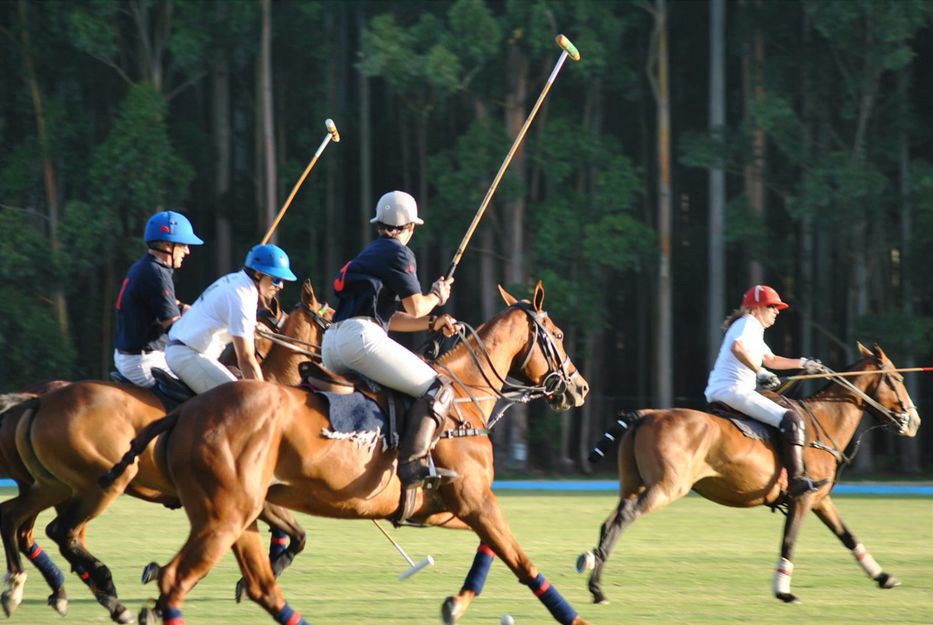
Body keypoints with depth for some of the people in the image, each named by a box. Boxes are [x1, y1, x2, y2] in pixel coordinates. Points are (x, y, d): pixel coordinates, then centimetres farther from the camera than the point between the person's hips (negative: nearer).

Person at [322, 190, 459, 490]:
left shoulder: (369, 254, 30)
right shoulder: (398, 253, 2)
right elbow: (415, 307, 0)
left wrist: (432, 323, 28)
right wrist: (437, 296, 21)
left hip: (330, 346, 9)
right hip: (361, 336, -9)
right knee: (439, 389, -12)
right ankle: (413, 461, -30)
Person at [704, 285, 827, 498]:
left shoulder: (755, 329, 26)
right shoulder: (748, 323, -6)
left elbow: (771, 360, 39)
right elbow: (737, 347, -27)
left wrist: (802, 363, 39)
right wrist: (760, 372, -24)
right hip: (733, 390, -11)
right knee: (791, 420, -17)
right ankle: (796, 479, -25)